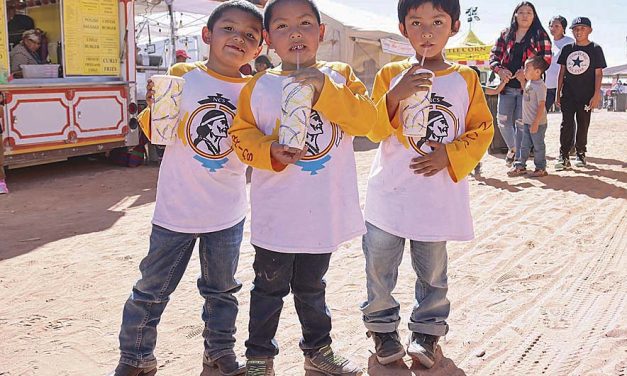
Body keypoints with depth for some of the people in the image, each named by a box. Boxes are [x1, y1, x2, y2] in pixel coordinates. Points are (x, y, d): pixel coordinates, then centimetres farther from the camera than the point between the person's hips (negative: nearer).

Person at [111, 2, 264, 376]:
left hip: (228, 213, 2)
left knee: (221, 288, 18)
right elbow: (158, 131, -3)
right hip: (176, 207, -1)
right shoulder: (183, 75, -6)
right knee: (152, 288, 9)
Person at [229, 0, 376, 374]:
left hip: (325, 212, 2)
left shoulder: (340, 76, -1)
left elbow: (366, 119, -13)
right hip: (276, 214, -2)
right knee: (270, 287, 11)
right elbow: (242, 135, -2)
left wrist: (324, 89, -23)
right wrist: (270, 152, -21)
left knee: (311, 286, 22)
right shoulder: (259, 87, -4)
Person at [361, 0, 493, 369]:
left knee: (432, 271, 12)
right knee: (380, 266, 9)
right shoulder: (391, 74, 0)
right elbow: (375, 130, -6)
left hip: (439, 196, 0)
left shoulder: (466, 79, 1)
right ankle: (383, 326, 29)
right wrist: (396, 95, -23)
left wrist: (449, 155, -13)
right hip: (390, 194, 0)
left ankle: (427, 329, 31)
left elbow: (482, 130, 2)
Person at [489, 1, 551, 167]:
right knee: (503, 120, 3)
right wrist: (499, 69, -11)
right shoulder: (505, 34, 12)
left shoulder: (540, 35, 2)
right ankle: (512, 148, 29)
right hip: (507, 85, 3)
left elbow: (546, 59, -5)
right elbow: (494, 55, 9)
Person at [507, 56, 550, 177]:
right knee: (524, 145, 15)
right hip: (527, 121, 9)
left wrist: (536, 123, -25)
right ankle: (520, 166, 24)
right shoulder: (529, 82, 7)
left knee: (538, 146, 4)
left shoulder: (540, 86, -20)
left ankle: (541, 168, 15)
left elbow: (541, 105, -23)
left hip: (537, 123, -9)